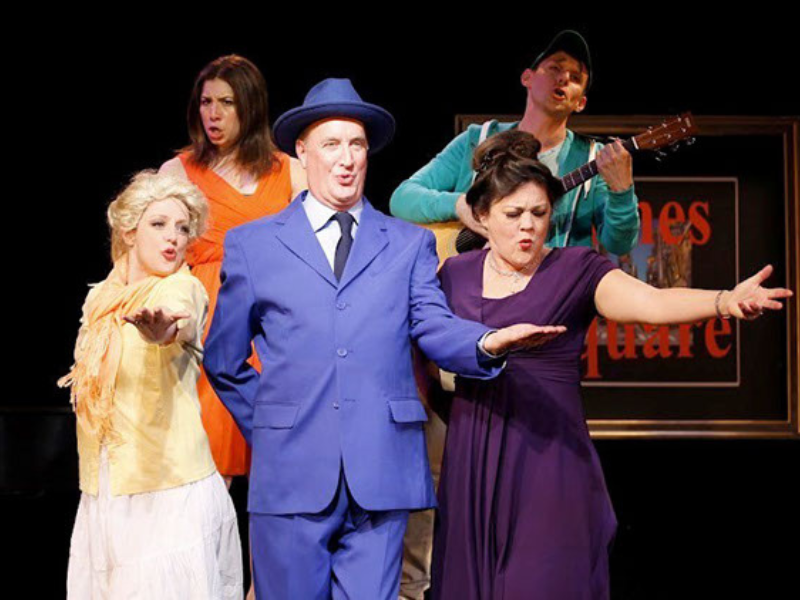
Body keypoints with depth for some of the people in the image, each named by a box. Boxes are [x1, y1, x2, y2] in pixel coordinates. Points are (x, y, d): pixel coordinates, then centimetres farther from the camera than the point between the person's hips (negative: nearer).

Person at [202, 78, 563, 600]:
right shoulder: (252, 244, 10)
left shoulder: (410, 244, 12)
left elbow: (434, 327, -2)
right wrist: (270, 429, 8)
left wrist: (487, 342, -21)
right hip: (291, 473, 0)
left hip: (380, 476, 1)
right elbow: (224, 362, 14)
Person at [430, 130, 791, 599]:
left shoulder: (577, 271, -2)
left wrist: (727, 301, -33)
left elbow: (652, 302, -18)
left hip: (550, 458, -3)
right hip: (471, 460, 3)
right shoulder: (456, 274, 9)